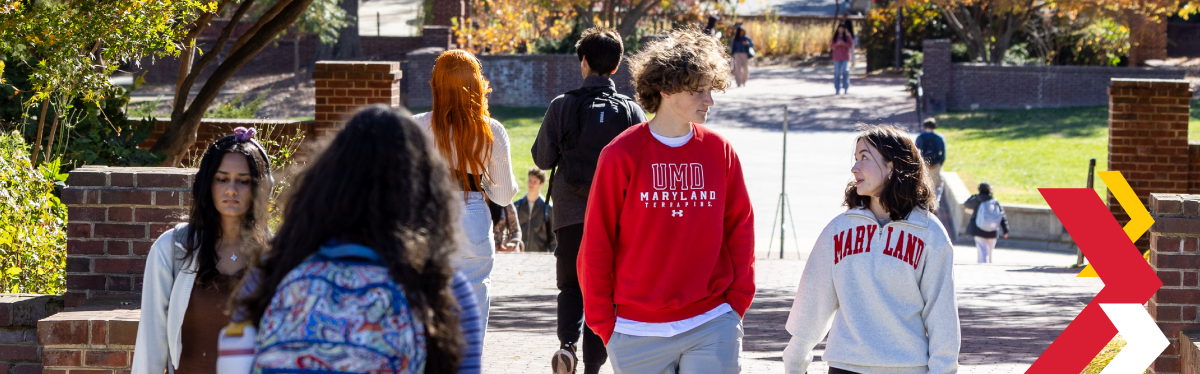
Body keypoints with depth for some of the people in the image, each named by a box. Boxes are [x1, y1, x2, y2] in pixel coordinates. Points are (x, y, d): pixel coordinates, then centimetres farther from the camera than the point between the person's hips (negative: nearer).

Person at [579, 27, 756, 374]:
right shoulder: (622, 154, -5)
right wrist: (603, 321, -2)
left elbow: (740, 229, 10)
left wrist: (738, 300, 2)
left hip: (712, 325, 2)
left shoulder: (720, 151, 4)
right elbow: (596, 243, -2)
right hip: (638, 330, -2)